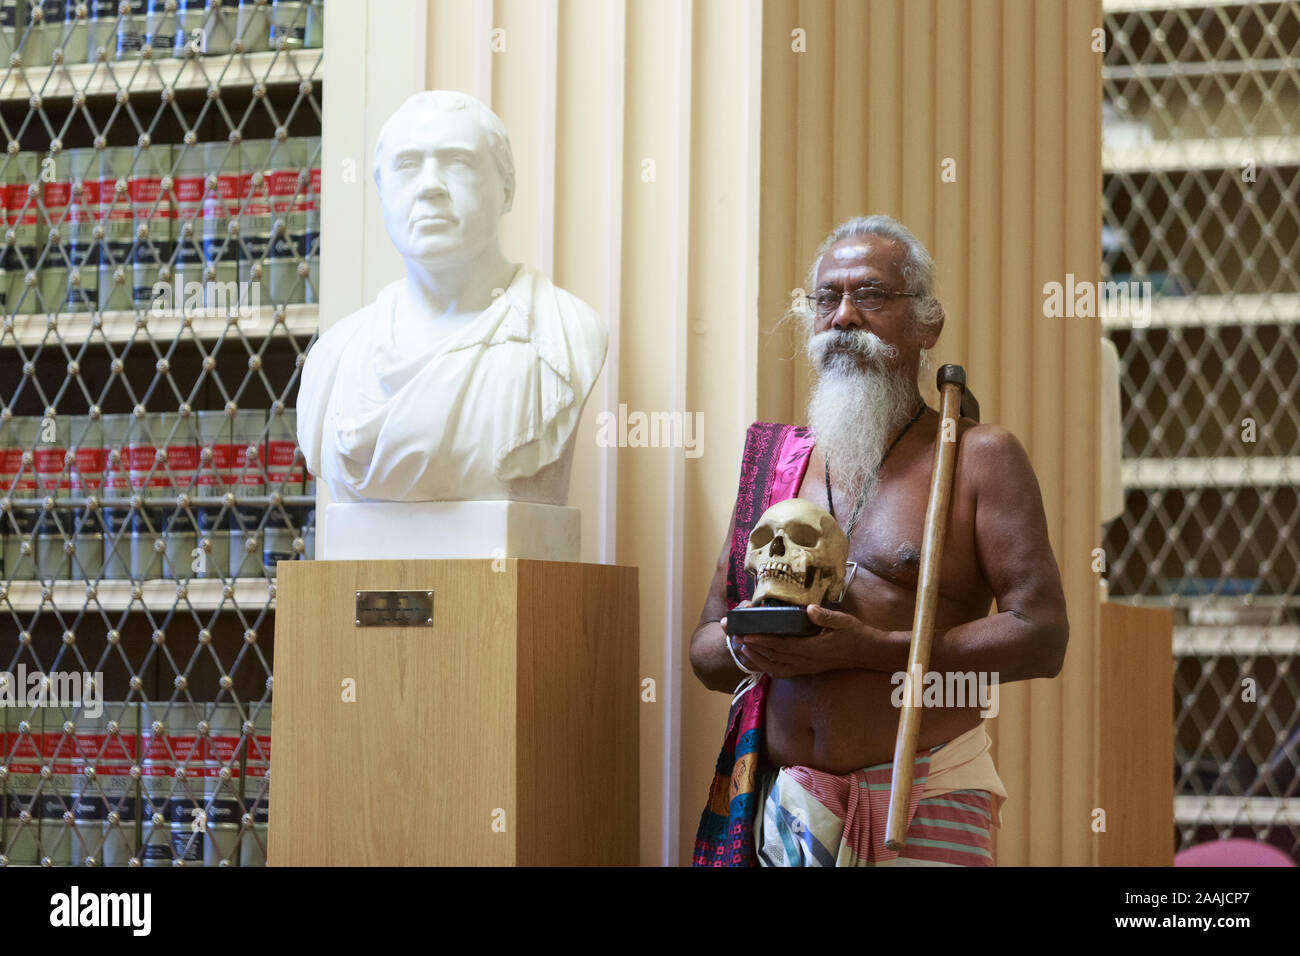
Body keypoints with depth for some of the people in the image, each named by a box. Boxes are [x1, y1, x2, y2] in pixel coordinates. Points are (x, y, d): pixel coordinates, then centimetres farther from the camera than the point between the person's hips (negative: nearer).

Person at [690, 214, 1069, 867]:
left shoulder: (980, 457, 1)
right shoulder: (775, 464, 14)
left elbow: (1042, 637, -9)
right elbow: (705, 648, 16)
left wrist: (870, 649, -16)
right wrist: (747, 650, -8)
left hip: (926, 810, -4)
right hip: (785, 807, 4)